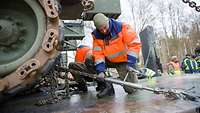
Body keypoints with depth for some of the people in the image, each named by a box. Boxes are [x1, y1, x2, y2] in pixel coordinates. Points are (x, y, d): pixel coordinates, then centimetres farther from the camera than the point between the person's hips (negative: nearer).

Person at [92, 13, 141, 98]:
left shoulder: (122, 27, -21)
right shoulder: (96, 35, -11)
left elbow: (135, 44, -22)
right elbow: (98, 54, -14)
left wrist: (130, 63, -26)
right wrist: (100, 70, -26)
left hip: (125, 60, -3)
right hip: (110, 61, 4)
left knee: (131, 89, -8)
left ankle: (133, 75, 29)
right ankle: (107, 86, -9)